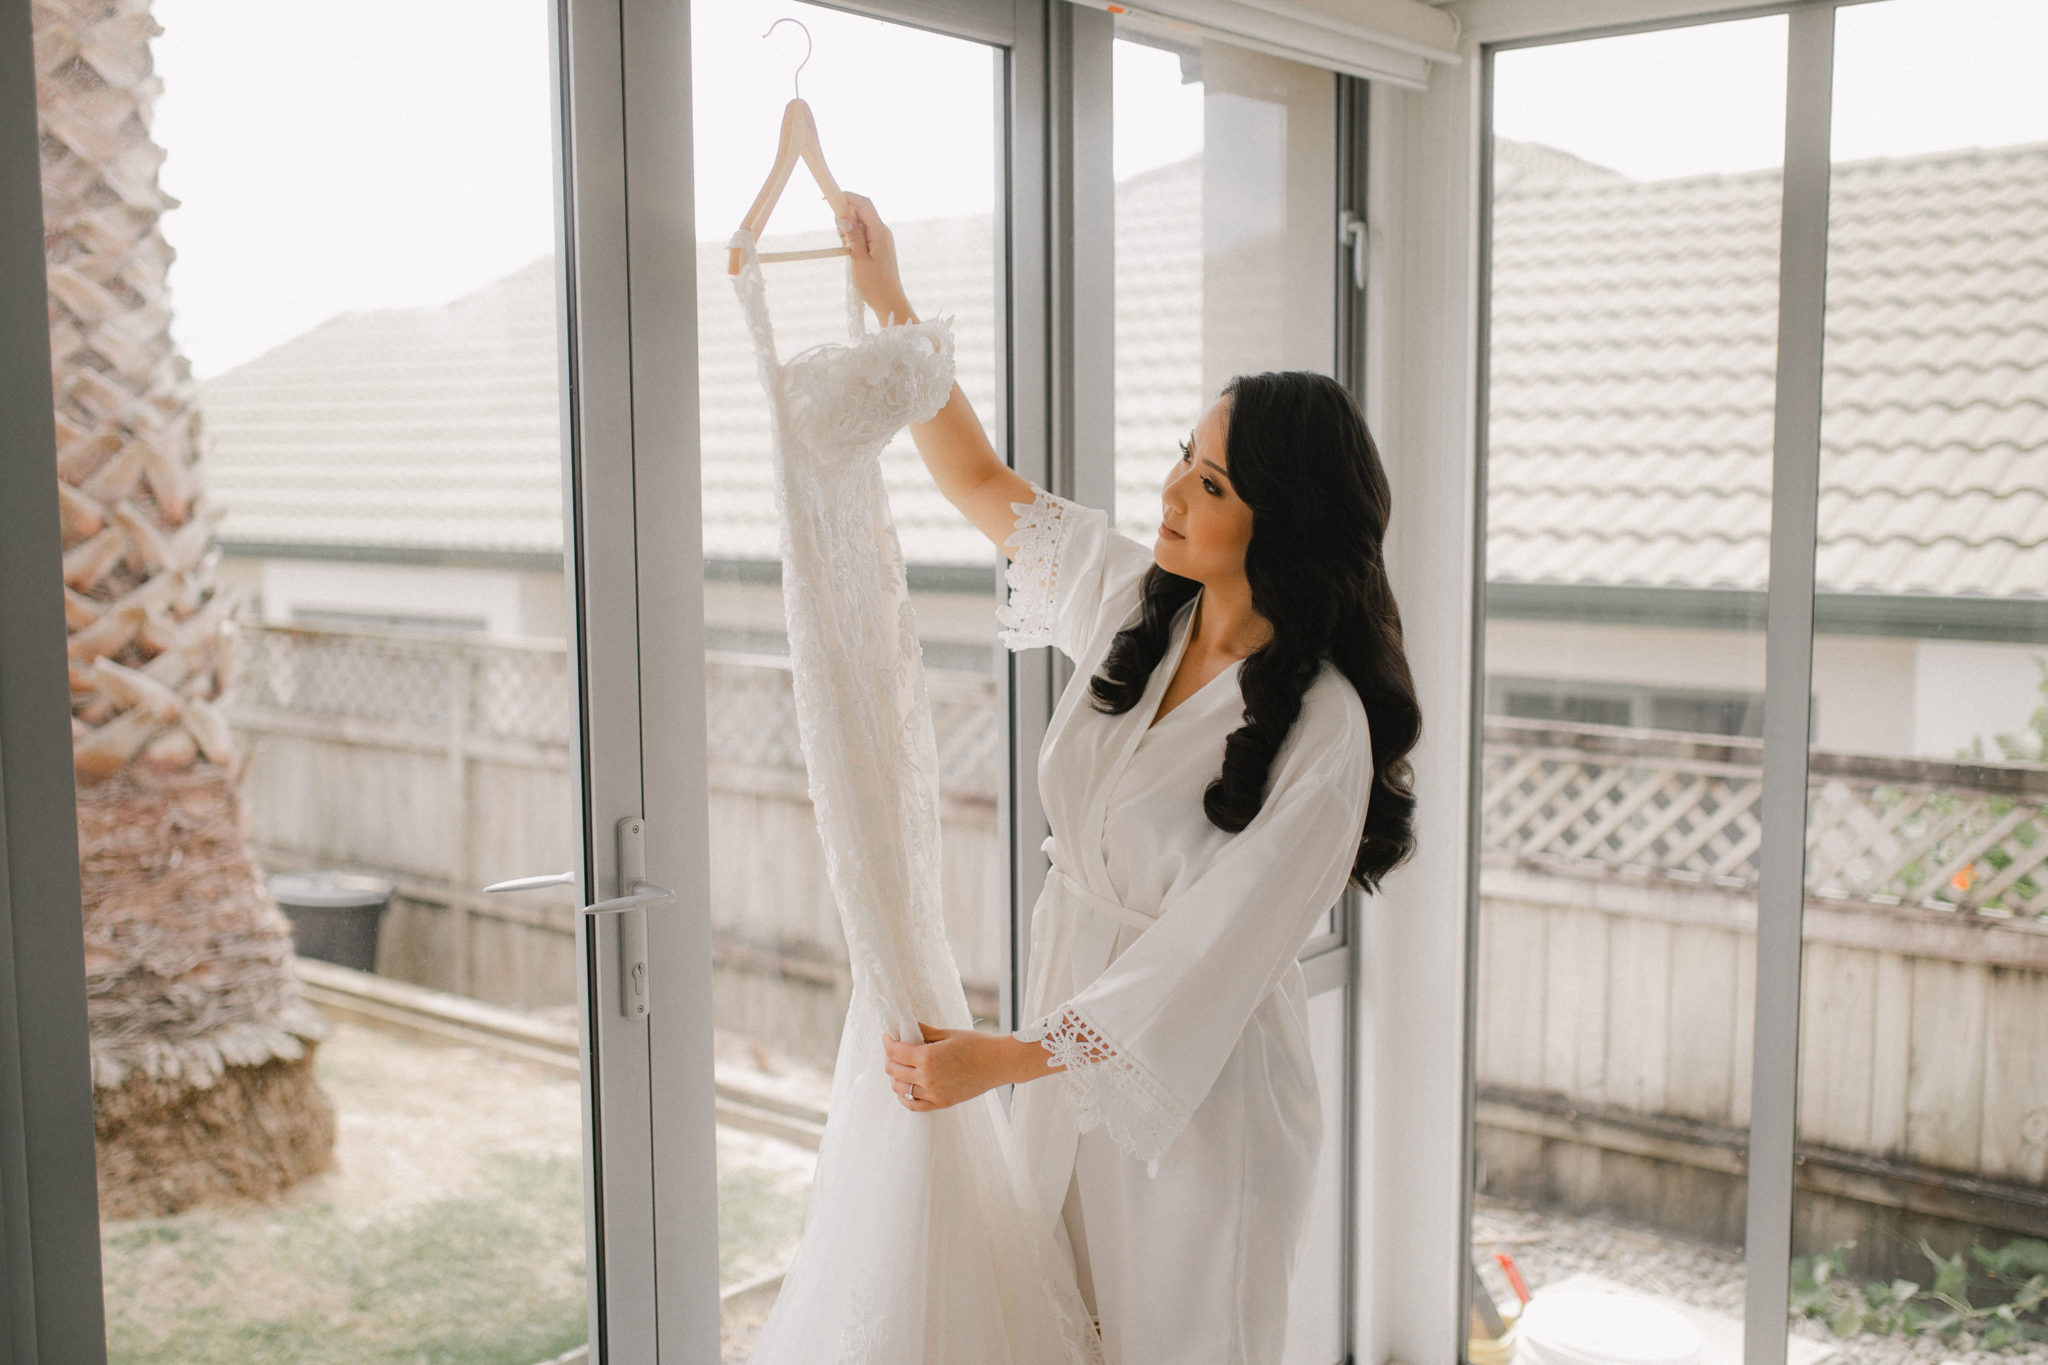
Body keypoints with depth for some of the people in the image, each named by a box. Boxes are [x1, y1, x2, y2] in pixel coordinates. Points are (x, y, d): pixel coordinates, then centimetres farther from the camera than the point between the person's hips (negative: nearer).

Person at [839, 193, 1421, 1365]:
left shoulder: (1323, 737, -25)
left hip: (1201, 1098, -6)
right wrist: (890, 302, 4)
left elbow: (1204, 966, -24)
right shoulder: (1133, 597, -4)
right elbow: (982, 484, 9)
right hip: (1077, 1048, 7)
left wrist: (1002, 1060, -24)